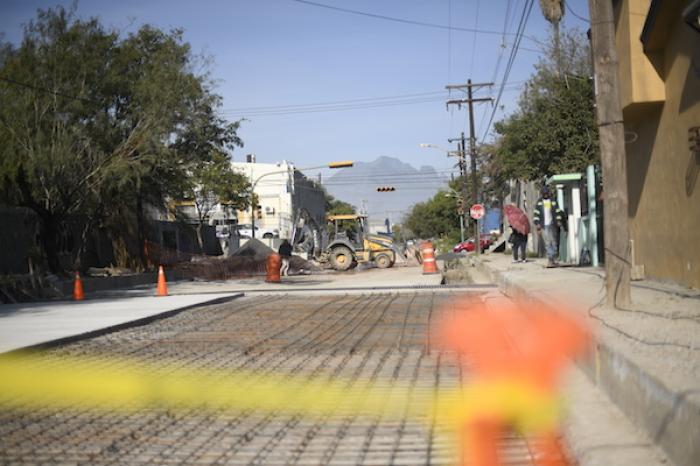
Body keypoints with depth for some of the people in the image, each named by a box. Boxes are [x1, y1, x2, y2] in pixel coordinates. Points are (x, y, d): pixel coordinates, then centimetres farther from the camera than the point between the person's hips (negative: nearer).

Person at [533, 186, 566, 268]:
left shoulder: (553, 201, 8)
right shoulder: (539, 202, 10)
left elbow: (557, 211, 8)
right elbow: (536, 213, 9)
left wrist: (558, 220, -2)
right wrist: (537, 223, 0)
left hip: (552, 224, 0)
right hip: (544, 225, 0)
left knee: (554, 242, -3)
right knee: (547, 243, -6)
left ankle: (552, 259, 0)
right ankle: (551, 259, -7)